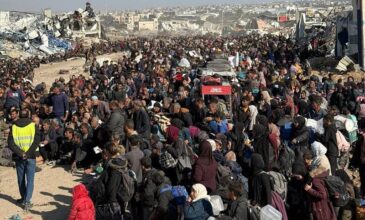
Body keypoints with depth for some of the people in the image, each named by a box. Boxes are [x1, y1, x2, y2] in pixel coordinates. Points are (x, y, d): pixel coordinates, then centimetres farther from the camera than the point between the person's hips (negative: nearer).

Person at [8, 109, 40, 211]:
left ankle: (24, 198, 26)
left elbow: (10, 143, -5)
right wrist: (28, 153, -10)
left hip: (18, 157, 2)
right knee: (30, 179, 0)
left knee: (21, 179, 16)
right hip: (30, 157, -2)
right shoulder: (33, 125, -2)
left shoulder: (13, 127, 2)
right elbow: (37, 141, -11)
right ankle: (27, 201, -10)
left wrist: (20, 153, -7)